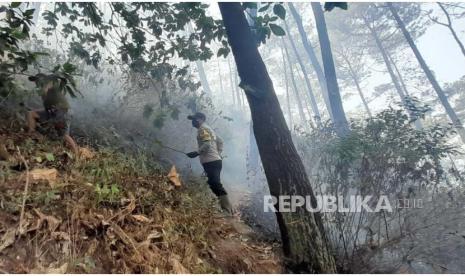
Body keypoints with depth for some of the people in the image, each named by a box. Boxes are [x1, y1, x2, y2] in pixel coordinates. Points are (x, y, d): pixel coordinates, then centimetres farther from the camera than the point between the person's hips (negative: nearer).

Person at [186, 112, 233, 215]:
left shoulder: (203, 129, -6)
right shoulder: (208, 129, 24)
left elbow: (207, 144, -21)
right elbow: (220, 141, 27)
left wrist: (196, 153, -15)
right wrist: (218, 154, 23)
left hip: (211, 162, -11)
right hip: (215, 160, 11)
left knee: (216, 186, -15)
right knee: (215, 185, 15)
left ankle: (228, 212, -18)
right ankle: (228, 210, 18)